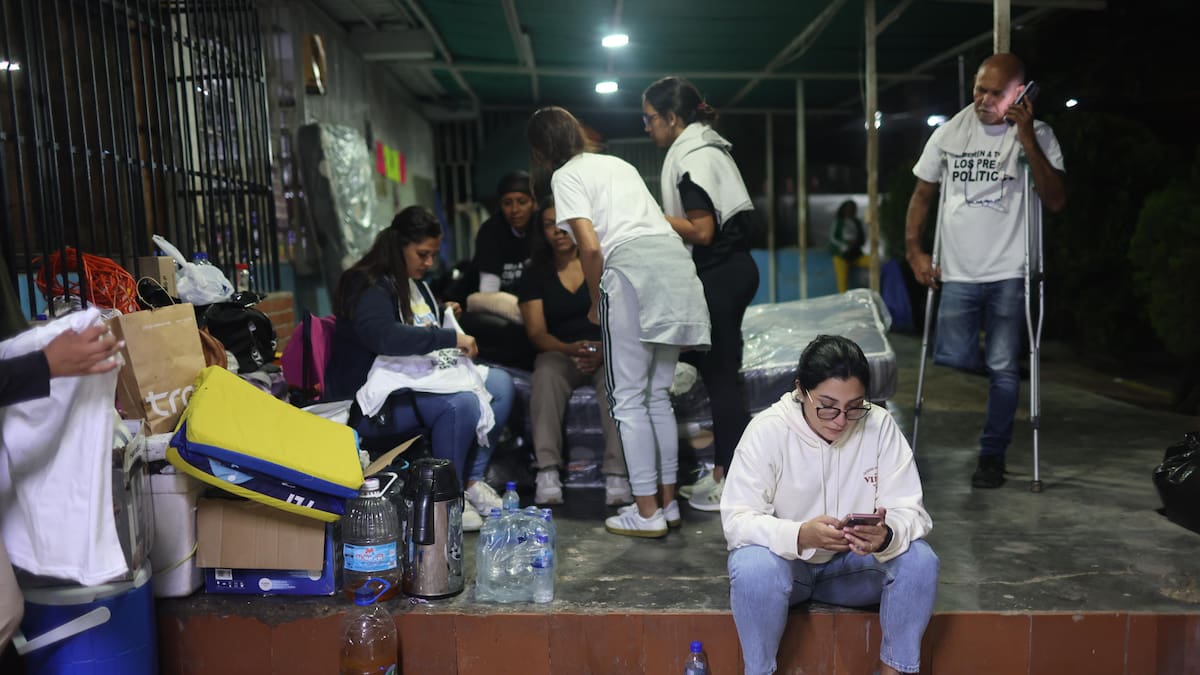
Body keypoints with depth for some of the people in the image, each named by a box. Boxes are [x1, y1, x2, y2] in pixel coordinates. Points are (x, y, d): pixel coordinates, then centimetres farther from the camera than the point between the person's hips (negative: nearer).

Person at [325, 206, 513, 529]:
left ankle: (471, 480, -3)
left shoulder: (414, 283, 15)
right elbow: (382, 336, -37)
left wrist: (442, 315, 13)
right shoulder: (368, 286, -16)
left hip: (414, 380, 10)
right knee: (461, 403, -32)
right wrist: (451, 338, -36)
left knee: (500, 383, -6)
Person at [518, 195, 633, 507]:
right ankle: (547, 472, -36)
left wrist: (605, 350, -20)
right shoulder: (537, 273, 9)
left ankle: (616, 474, -39)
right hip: (560, 352, 1)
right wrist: (570, 349, -19)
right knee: (545, 373, -33)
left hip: (608, 351, -1)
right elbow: (537, 332, 1)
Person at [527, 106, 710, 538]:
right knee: (658, 393, 14)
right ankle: (668, 502, 20)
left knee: (628, 398, 1)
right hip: (676, 259, 8)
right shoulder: (619, 163, 28)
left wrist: (595, 302, 6)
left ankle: (647, 513, 4)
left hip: (633, 267, -7)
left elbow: (590, 247, -8)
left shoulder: (565, 176, 5)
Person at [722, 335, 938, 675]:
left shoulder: (880, 426, -14)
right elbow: (737, 520, -24)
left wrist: (887, 535, -40)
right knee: (753, 568, -34)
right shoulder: (767, 429, -20)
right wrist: (800, 535, -43)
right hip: (784, 558, -2)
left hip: (855, 562, 2)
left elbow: (910, 512, -15)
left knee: (919, 560, -24)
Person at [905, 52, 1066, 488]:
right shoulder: (949, 134, 4)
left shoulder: (1038, 135, -1)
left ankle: (992, 456, 16)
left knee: (1002, 369, -1)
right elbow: (922, 195, 11)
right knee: (952, 359, -10)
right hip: (957, 273, 2)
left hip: (1009, 274, -2)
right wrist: (913, 251, 0)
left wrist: (1026, 138, -18)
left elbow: (1056, 202, -12)